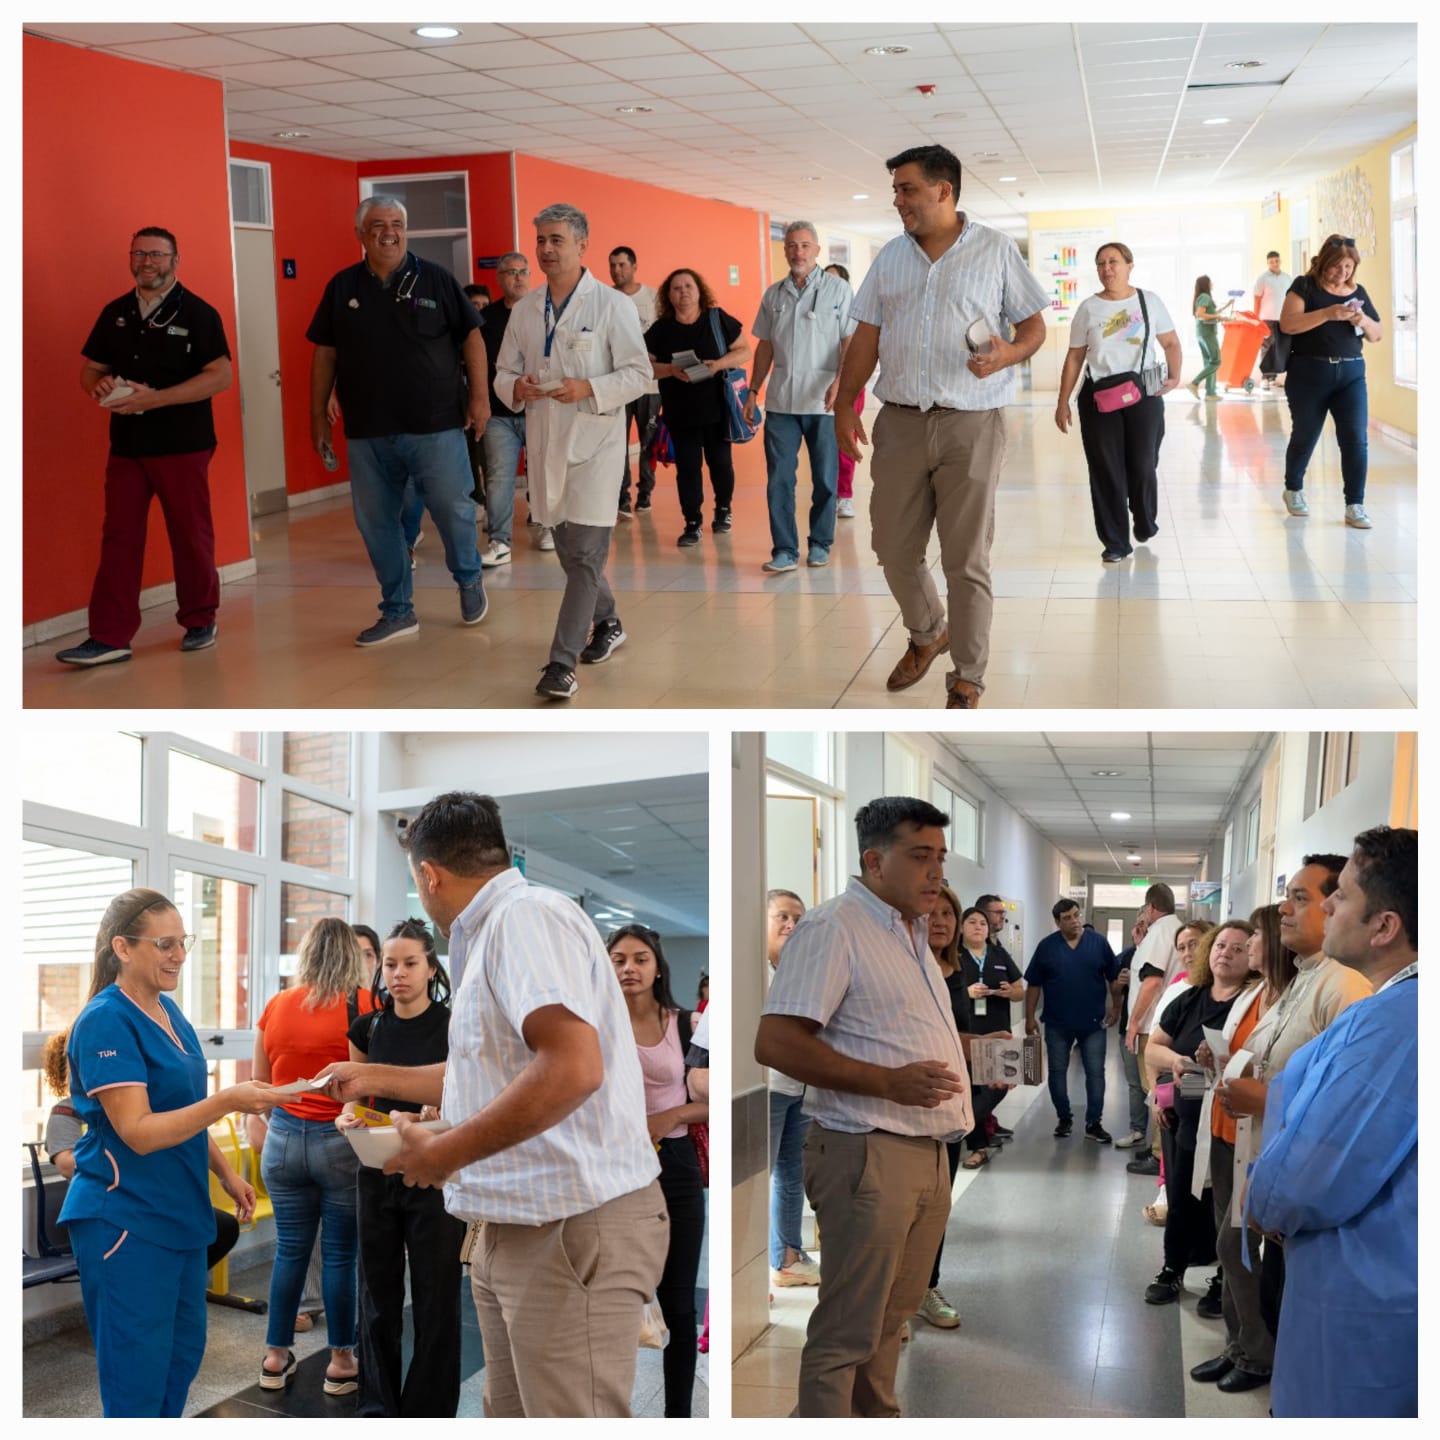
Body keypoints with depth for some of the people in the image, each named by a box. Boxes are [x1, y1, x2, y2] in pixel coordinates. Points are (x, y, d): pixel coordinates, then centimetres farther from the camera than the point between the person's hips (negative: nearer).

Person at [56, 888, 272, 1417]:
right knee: (138, 1376, -3)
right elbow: (139, 1132, -22)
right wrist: (226, 1101, -30)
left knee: (184, 1354, 14)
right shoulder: (107, 1021, -17)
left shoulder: (168, 1012, 10)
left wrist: (226, 1174, 18)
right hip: (125, 1220, -9)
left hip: (180, 1212, 9)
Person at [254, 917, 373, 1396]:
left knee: (290, 1250, 12)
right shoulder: (362, 1006, -9)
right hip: (341, 1141, -4)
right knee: (339, 1254, 5)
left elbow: (260, 1082, 11)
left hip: (284, 1136, 4)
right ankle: (341, 1362, 12)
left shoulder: (276, 1006, 3)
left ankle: (276, 1357, 18)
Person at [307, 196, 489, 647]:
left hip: (435, 424, -3)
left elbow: (471, 336, 2)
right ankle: (397, 611, 20)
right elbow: (324, 353, 11)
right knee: (376, 523, 7)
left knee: (453, 510, 0)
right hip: (367, 431, 3)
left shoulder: (435, 279, 0)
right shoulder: (342, 287, 6)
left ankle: (469, 579, 29)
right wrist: (318, 414, 9)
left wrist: (479, 394, -4)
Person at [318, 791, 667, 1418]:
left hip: (576, 1225, -10)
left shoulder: (528, 915, -14)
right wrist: (376, 1077, 40)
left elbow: (572, 1069, -27)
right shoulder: (492, 934, 18)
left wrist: (444, 1153, -18)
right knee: (513, 1416, 14)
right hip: (513, 1227, 10)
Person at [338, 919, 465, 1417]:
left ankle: (428, 1413, 13)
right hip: (377, 1175, 4)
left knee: (434, 1300, 2)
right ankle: (377, 1404, 23)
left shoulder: (455, 1027, -8)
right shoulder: (369, 1027, 5)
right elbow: (357, 1093, 14)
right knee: (378, 1293, 10)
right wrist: (348, 1117, -8)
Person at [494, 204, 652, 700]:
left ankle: (562, 663, -11)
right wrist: (516, 388, -10)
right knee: (568, 549, 16)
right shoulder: (525, 309, 9)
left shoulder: (612, 306, -6)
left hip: (593, 442, -6)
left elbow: (638, 374, -7)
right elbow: (504, 372, 14)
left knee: (585, 555, -10)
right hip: (544, 444, 6)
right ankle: (607, 625, 38)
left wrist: (588, 389, -22)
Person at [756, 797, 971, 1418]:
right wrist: (889, 1082, -24)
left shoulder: (911, 934, 18)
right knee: (845, 1335, -4)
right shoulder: (833, 927, -13)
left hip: (927, 1154, 9)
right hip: (869, 1153, -9)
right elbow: (775, 1042, -21)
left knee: (890, 1319, 18)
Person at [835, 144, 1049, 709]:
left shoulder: (997, 251, 1)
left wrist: (1008, 353, -18)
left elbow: (1034, 326, 3)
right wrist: (844, 404, 6)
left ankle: (967, 678, 10)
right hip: (900, 423, 4)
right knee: (894, 548, 9)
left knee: (967, 560, -2)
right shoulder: (890, 256, 12)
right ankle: (926, 634, 36)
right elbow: (866, 339, 13)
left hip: (971, 427, -4)